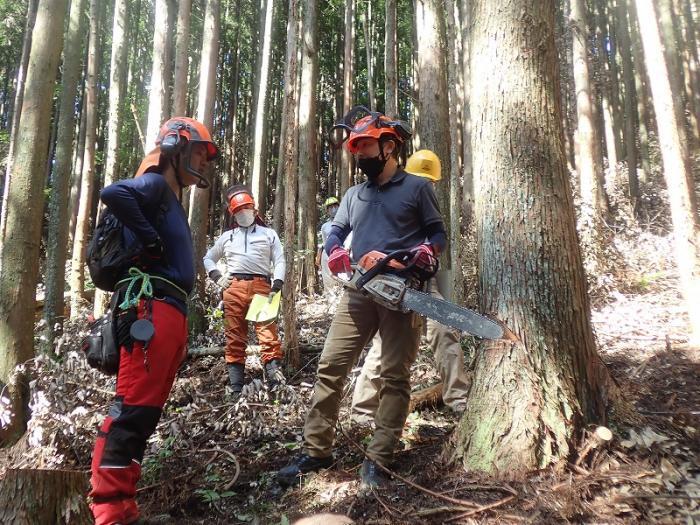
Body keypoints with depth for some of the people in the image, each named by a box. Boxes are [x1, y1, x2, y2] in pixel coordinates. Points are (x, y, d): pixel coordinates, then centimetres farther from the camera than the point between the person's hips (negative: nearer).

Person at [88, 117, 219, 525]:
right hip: (152, 308, -10)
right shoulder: (155, 185, -2)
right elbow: (114, 193, -23)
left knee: (148, 408, 10)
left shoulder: (171, 198, 27)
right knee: (135, 405, -12)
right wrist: (150, 240, -17)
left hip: (171, 311, 10)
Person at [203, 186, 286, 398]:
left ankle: (276, 382, -19)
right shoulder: (227, 236, 24)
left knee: (268, 333, -13)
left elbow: (279, 261, 9)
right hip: (233, 288, 2)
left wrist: (276, 286, -7)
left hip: (261, 287, -2)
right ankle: (236, 389, 3)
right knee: (235, 337, 0)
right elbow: (208, 258, 32)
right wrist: (216, 277, 12)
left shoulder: (268, 234, 18)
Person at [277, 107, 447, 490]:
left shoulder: (417, 188, 6)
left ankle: (376, 461, 5)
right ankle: (317, 450, 9)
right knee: (330, 367, 0)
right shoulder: (354, 194, 21)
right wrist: (335, 251, -8)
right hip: (358, 293, 5)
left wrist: (427, 251, -17)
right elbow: (335, 231, 15)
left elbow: (438, 233, 6)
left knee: (394, 376, -1)